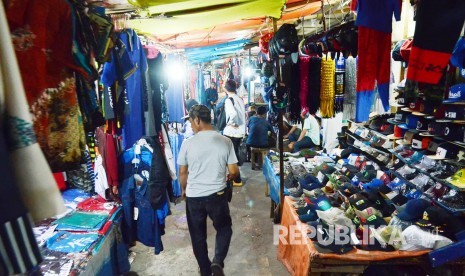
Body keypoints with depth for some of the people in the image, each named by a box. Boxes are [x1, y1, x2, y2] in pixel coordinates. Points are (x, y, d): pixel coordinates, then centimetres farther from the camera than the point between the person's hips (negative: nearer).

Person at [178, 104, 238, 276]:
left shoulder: (188, 143, -9)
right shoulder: (225, 141, -8)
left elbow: (182, 173, 1)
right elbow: (234, 172, -5)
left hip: (193, 197, 0)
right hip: (217, 195, 0)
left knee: (198, 236, 18)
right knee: (224, 228, 23)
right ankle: (217, 261, 4)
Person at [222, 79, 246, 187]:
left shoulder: (228, 100, -14)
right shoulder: (240, 99, 8)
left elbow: (233, 113, -31)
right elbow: (243, 114, 11)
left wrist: (231, 123, -15)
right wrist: (241, 127, 15)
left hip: (231, 132, -7)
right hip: (240, 132, 7)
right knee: (235, 154, 19)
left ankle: (237, 180, 11)